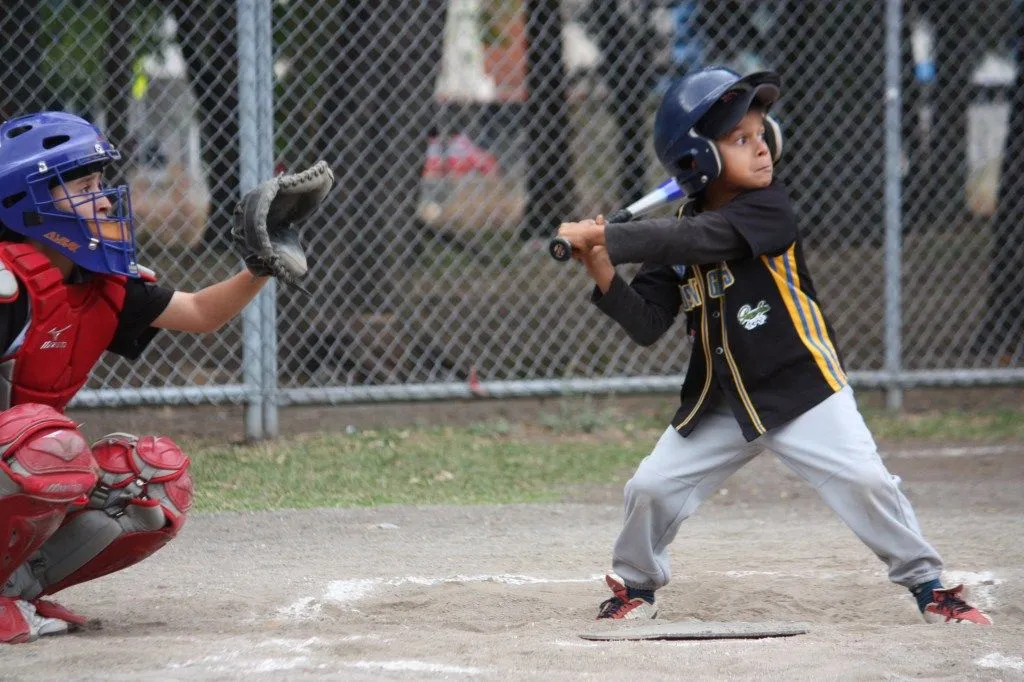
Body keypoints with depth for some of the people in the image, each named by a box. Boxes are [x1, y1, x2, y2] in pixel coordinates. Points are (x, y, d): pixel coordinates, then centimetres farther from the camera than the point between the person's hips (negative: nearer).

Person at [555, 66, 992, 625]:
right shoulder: (678, 233, 0)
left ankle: (927, 584, 3)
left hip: (799, 387, -4)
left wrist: (607, 239, -34)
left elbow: (699, 239, -30)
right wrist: (607, 279, -20)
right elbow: (649, 326, -3)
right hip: (718, 405, 4)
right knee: (650, 490, 0)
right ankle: (635, 587, 26)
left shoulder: (769, 207, -15)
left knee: (864, 481, -15)